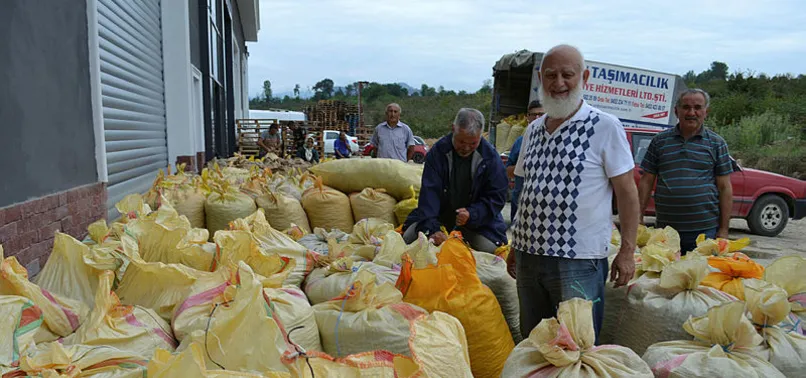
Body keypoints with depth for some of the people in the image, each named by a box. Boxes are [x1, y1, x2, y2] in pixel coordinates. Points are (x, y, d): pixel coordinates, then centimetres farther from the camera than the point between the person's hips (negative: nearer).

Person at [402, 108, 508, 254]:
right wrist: (431, 229, -32)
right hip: (439, 214, 0)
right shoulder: (438, 151, -13)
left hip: (477, 221, 0)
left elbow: (497, 197, -7)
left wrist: (472, 214, -26)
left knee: (489, 250, -20)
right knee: (409, 239, -15)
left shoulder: (490, 156, -12)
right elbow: (429, 192, -19)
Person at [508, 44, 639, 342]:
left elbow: (626, 190, -6)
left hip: (579, 262, -6)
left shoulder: (605, 126, -6)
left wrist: (627, 251, -9)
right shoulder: (533, 130, 11)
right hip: (529, 256, 6)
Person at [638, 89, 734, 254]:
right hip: (664, 228, 1)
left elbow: (724, 188, 5)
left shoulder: (717, 143, 7)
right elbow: (646, 181, 8)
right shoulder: (660, 141, 8)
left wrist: (724, 229, 0)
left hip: (704, 230, -1)